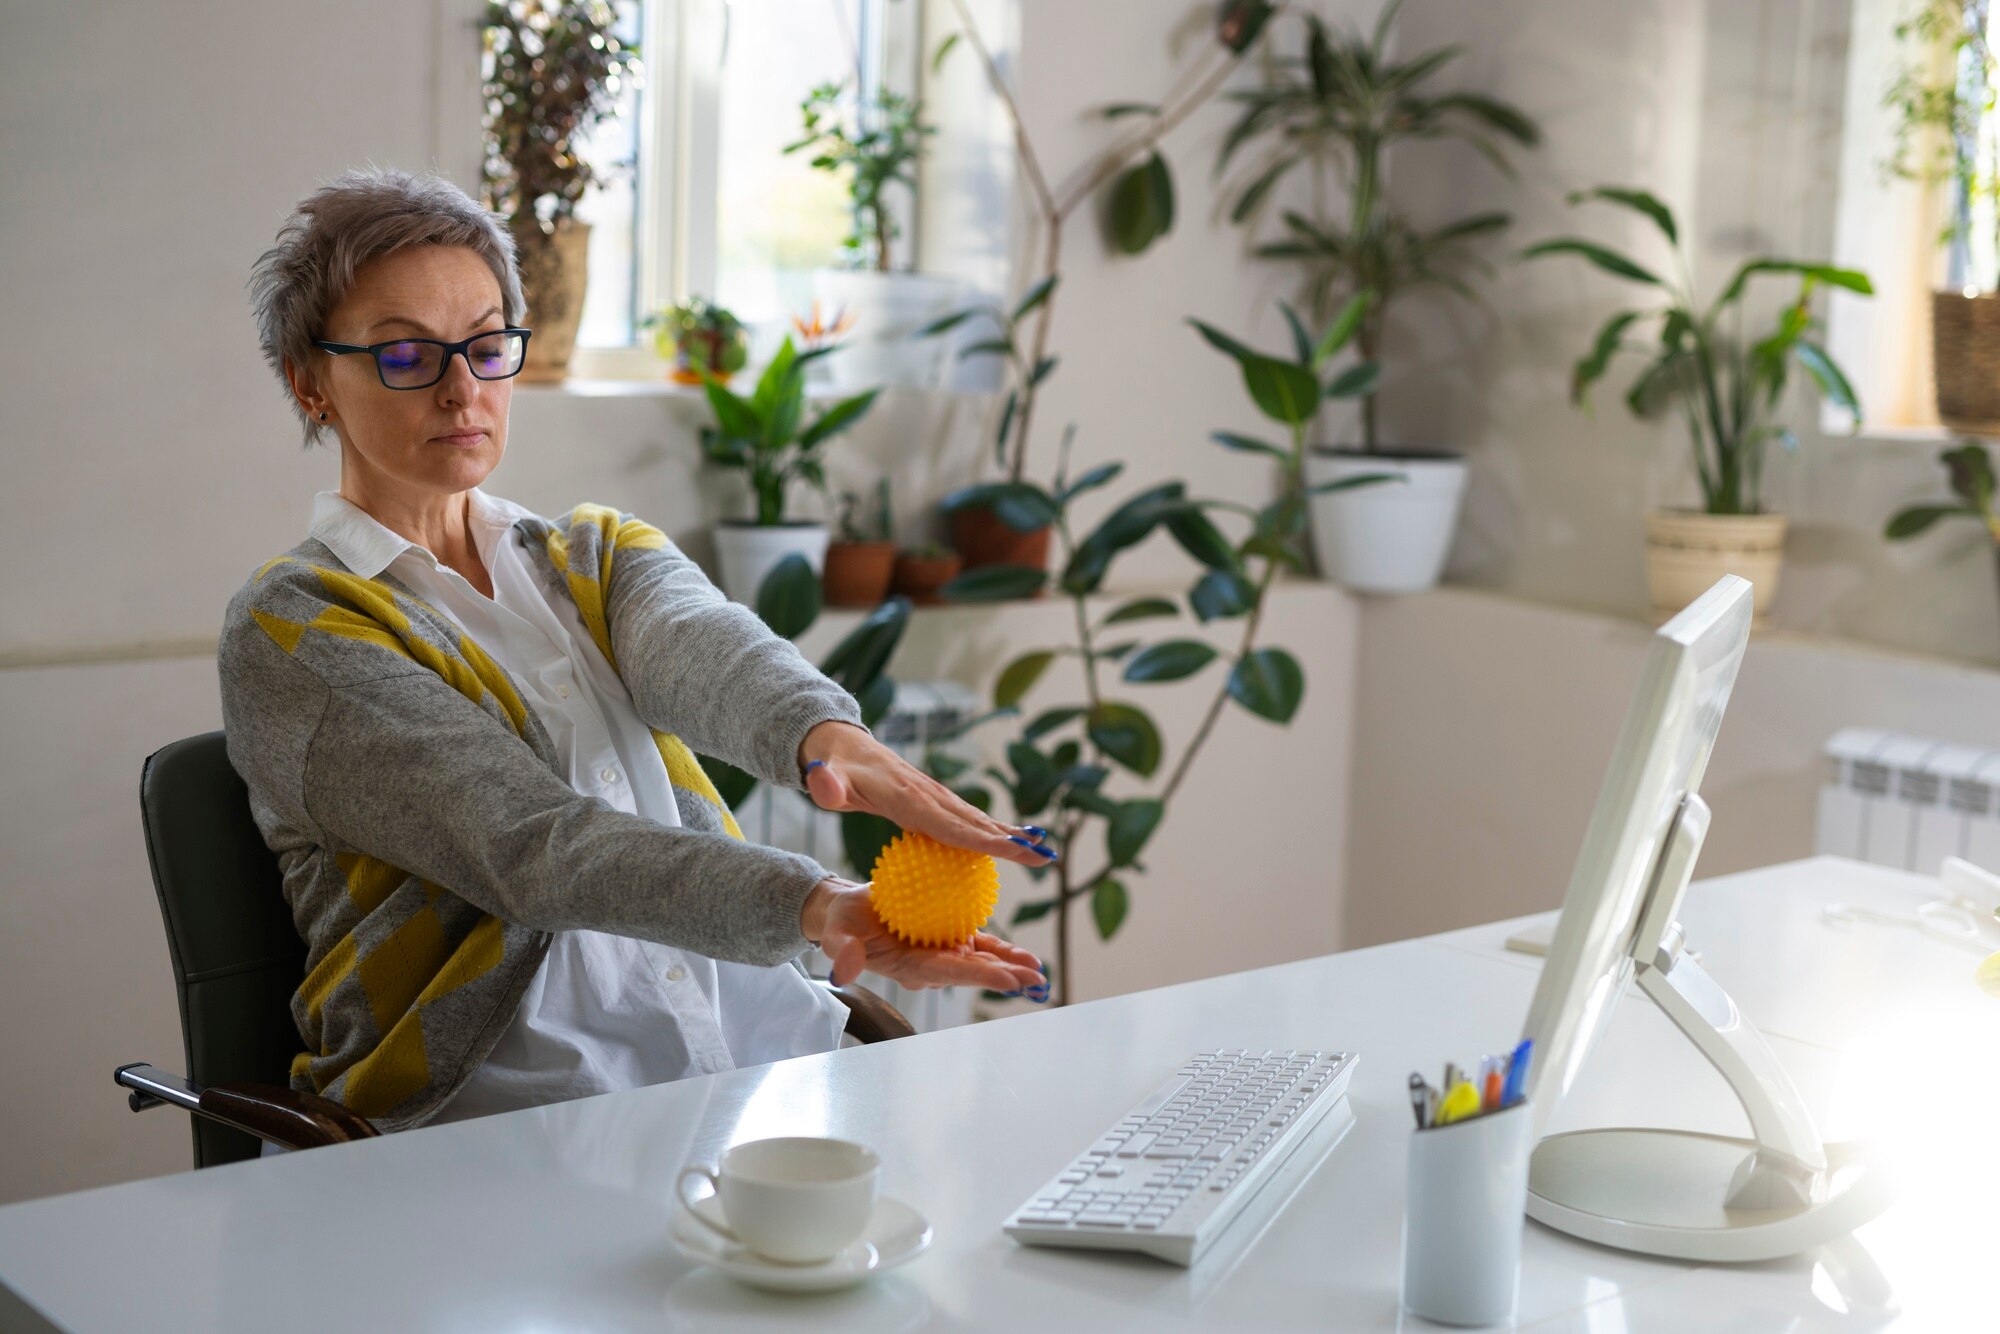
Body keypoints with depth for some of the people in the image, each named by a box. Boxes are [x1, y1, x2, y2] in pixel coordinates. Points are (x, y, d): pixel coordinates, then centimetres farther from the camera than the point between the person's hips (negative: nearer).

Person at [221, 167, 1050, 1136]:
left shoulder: (600, 555, 17)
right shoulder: (289, 630, 0)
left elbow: (697, 644, -8)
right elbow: (528, 844, -15)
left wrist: (827, 735, -34)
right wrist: (813, 907, -31)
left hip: (750, 1056, 5)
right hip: (509, 1102, -5)